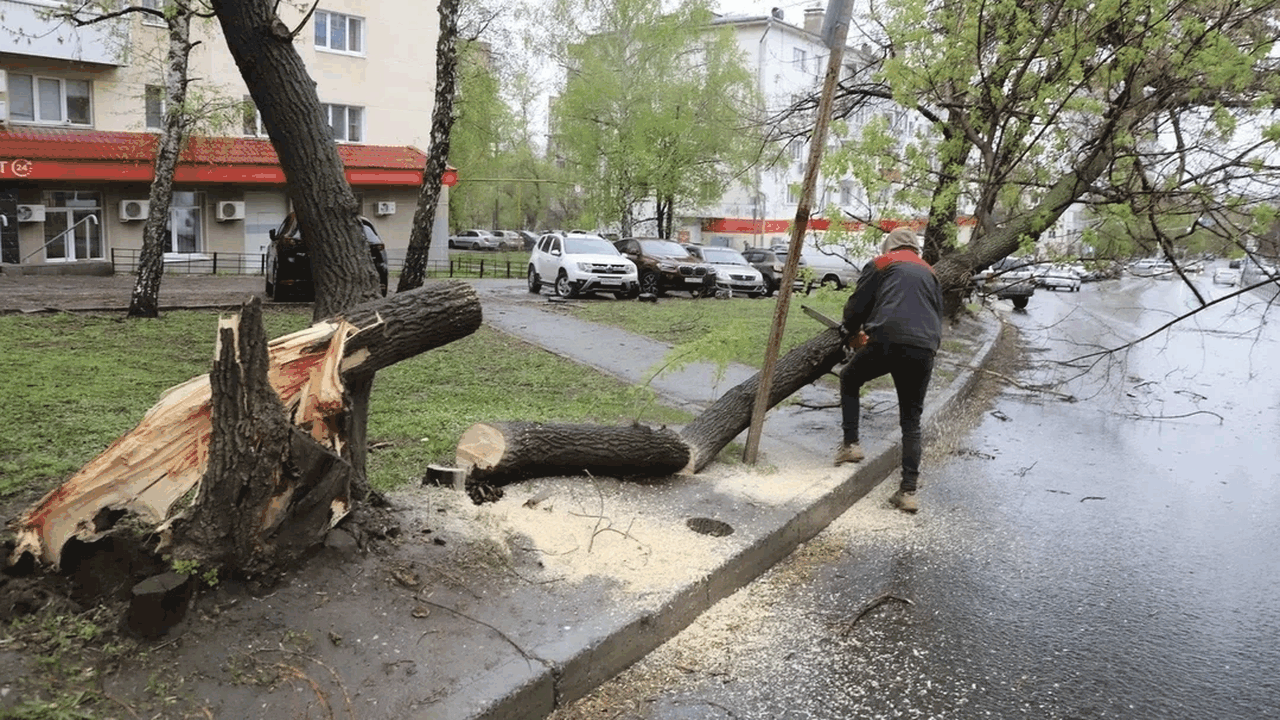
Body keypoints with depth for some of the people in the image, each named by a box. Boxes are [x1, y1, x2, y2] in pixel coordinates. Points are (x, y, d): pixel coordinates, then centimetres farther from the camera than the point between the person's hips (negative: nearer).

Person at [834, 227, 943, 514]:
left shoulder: (881, 264, 15)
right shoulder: (929, 273, 28)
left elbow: (857, 304, 11)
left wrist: (851, 332, 29)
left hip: (887, 341, -4)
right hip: (924, 349, 4)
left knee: (849, 380, 26)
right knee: (911, 421, 12)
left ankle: (850, 444, 17)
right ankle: (908, 491, 5)